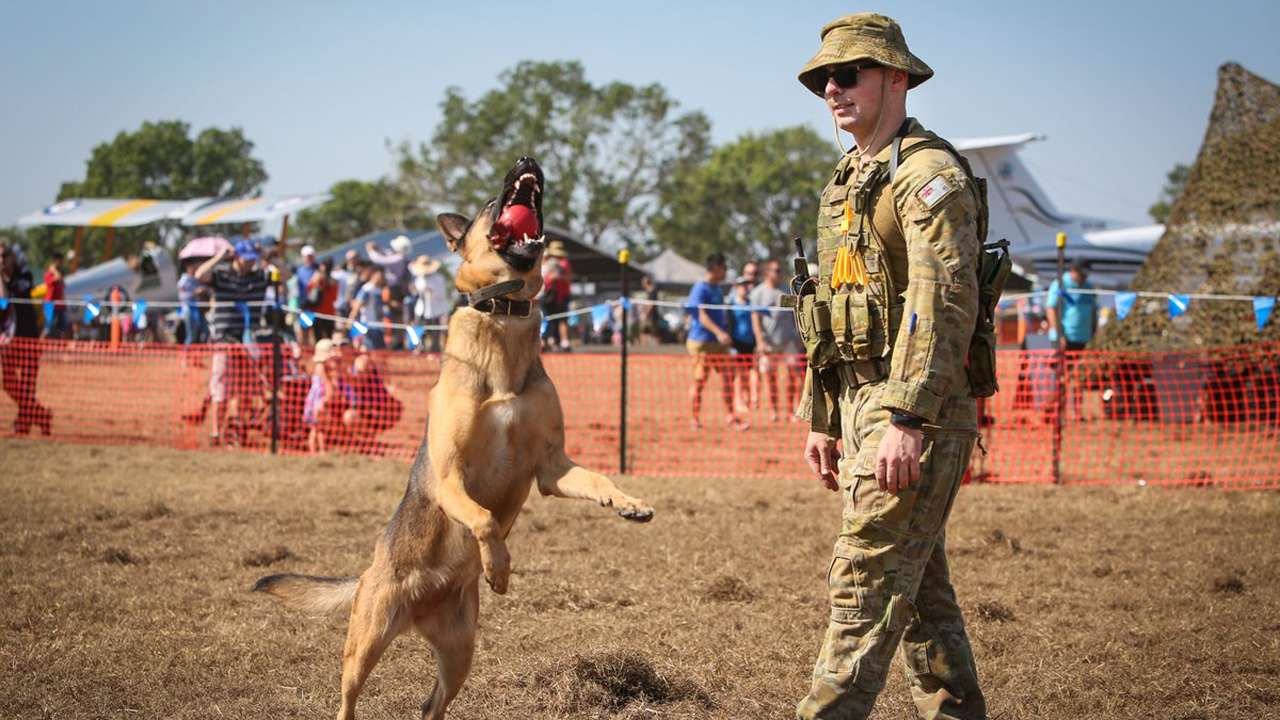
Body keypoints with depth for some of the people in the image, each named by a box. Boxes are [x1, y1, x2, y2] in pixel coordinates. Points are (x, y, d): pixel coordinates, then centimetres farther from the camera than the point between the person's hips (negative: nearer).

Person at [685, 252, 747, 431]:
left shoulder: (716, 288, 15)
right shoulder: (700, 288, -13)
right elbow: (701, 315, -22)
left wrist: (725, 332, 27)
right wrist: (718, 332, -33)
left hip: (718, 342, 8)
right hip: (702, 342, -8)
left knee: (727, 378, 4)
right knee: (699, 381, -1)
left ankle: (730, 416, 8)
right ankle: (695, 420, 7)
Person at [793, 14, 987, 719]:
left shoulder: (929, 174, -11)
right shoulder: (847, 182, 19)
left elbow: (944, 303, -21)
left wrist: (906, 420, -27)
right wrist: (822, 419, 21)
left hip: (918, 418, -10)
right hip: (862, 405, 10)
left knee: (863, 582, -12)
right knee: (920, 587, 13)